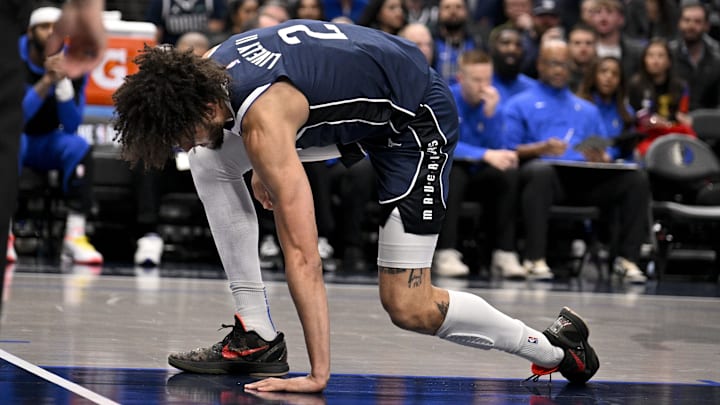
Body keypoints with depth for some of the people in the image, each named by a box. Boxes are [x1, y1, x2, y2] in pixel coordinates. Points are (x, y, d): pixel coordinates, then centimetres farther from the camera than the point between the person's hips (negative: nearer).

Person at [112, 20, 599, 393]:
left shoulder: (264, 121, -36)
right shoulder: (209, 71, -12)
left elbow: (302, 258, -39)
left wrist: (317, 376, -39)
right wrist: (265, 167, 18)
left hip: (416, 117, -9)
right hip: (356, 105, 9)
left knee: (408, 307, -13)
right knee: (210, 163, -4)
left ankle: (554, 347, 8)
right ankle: (256, 335, -2)